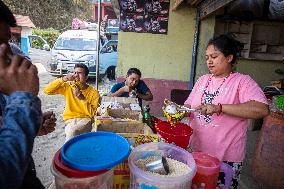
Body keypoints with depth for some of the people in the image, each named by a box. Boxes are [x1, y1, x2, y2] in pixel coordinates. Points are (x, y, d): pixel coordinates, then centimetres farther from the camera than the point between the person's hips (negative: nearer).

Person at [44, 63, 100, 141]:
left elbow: (92, 113, -11)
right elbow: (47, 90, -7)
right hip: (70, 120, 2)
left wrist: (82, 98, -23)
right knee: (72, 131, -30)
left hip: (85, 119, -2)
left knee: (72, 131, -31)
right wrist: (62, 79, -19)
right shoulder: (68, 86, 0)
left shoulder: (94, 93, -7)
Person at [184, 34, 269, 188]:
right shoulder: (203, 80, 7)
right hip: (195, 150, 5)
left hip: (226, 158, -5)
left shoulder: (242, 81, -11)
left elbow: (262, 110, -26)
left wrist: (219, 107, -30)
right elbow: (189, 106, 10)